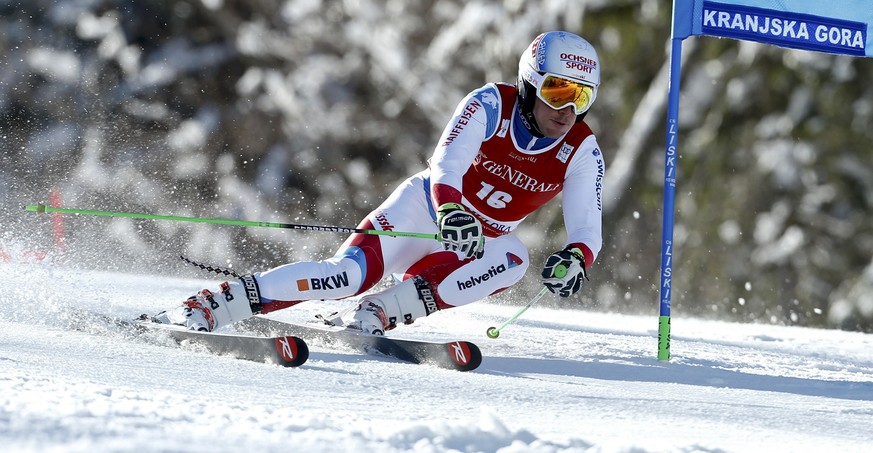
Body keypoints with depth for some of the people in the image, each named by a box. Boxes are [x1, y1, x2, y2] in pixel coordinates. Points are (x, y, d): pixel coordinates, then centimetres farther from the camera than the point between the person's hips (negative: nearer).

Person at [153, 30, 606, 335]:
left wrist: (575, 258, -37)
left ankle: (376, 312, -31)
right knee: (353, 271, -30)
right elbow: (446, 164, -28)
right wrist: (452, 212, -50)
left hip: (480, 241, 4)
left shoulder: (581, 153, -7)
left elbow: (587, 231, -12)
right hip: (427, 207, -3)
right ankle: (206, 305, -30)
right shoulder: (491, 104, -15)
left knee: (512, 260, -32)